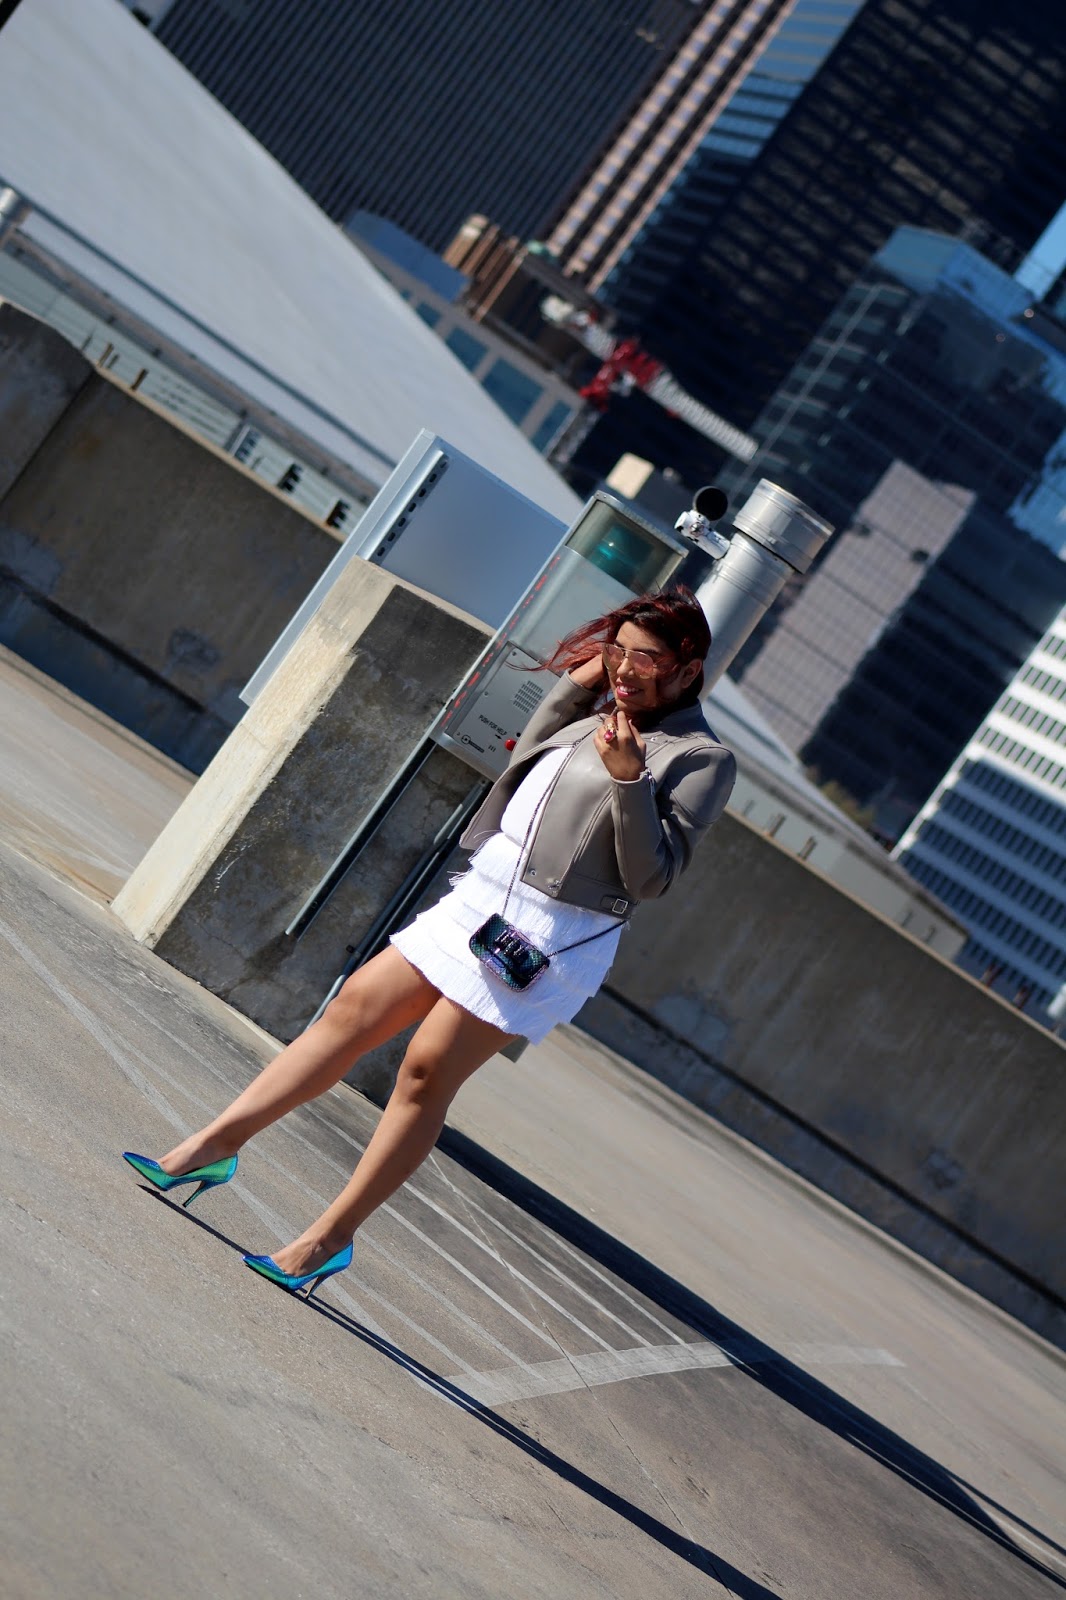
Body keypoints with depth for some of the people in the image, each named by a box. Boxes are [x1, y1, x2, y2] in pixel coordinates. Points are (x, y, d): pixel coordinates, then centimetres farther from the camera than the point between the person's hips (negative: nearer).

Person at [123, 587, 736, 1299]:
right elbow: (522, 765, 25)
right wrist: (574, 683, 15)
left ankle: (329, 1238, 0)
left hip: (553, 936, -8)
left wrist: (629, 779, -26)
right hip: (484, 896, 8)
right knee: (356, 1007, 3)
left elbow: (652, 877, -12)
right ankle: (214, 1144, 7)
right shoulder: (600, 716, 16)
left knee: (426, 1071, -8)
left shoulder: (702, 758, -7)